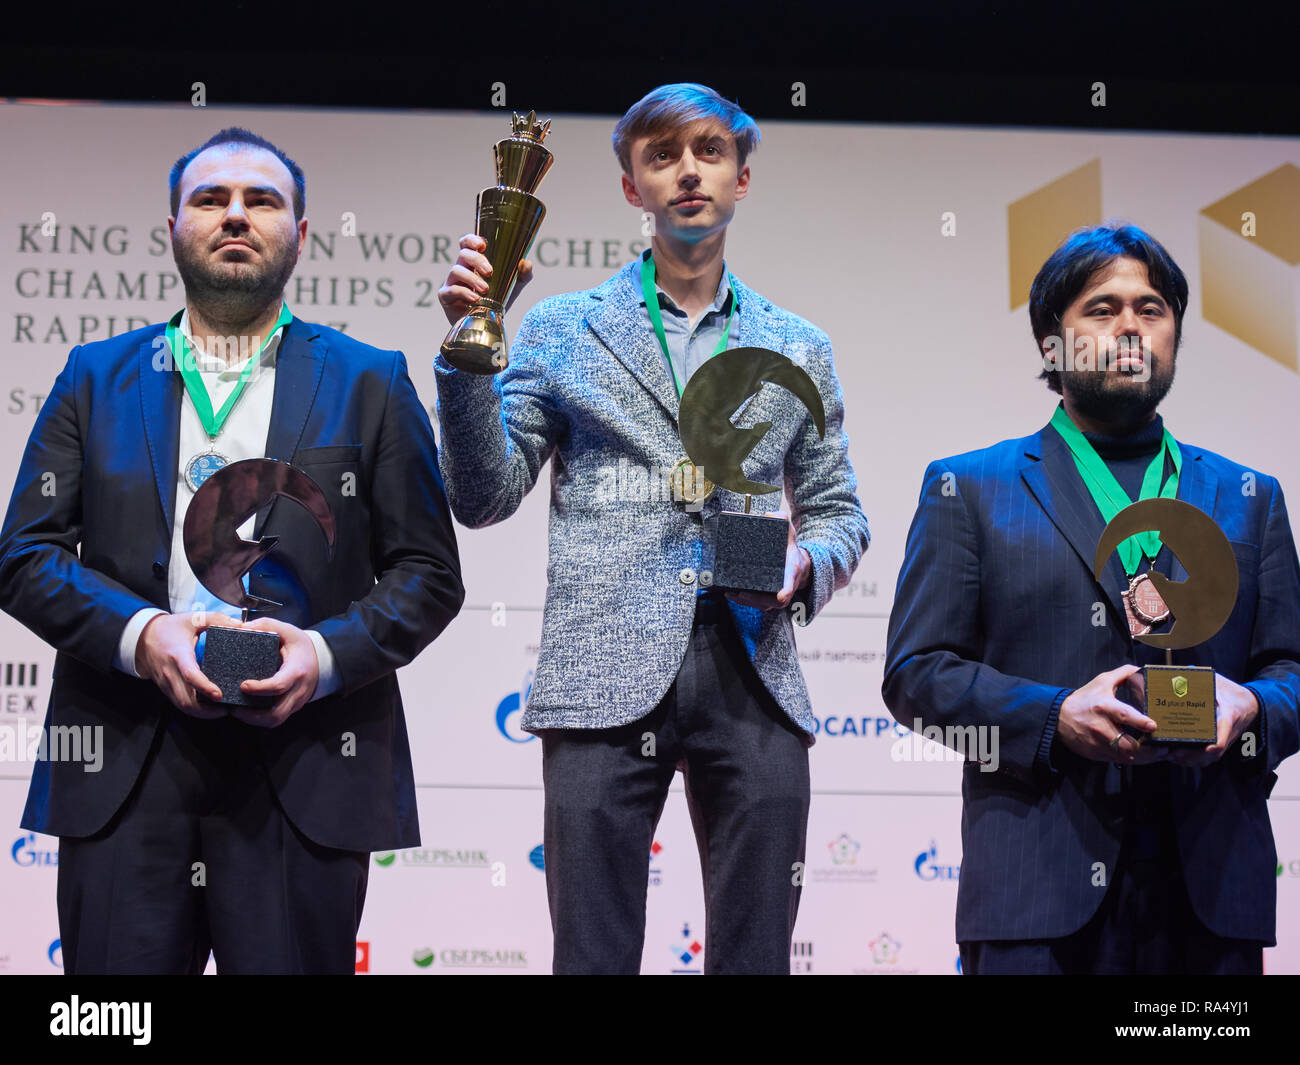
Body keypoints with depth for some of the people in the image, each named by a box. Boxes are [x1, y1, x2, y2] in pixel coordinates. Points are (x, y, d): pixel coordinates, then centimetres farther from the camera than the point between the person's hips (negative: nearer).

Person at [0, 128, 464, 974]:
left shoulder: (370, 384, 10)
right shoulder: (97, 378, 14)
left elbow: (429, 573, 7)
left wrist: (328, 654, -11)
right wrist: (138, 634, -11)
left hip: (302, 771, -1)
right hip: (122, 774, 1)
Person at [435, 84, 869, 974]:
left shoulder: (798, 348, 18)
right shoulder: (561, 331, 12)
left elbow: (839, 512, 20)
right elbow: (484, 498, 5)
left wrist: (806, 564, -4)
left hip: (753, 673, 2)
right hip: (606, 675, -2)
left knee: (755, 955, 3)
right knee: (593, 954, -1)